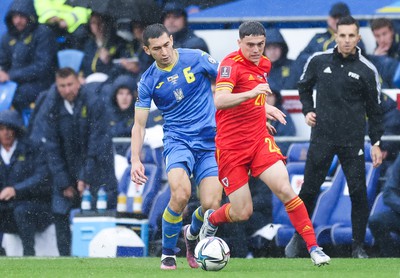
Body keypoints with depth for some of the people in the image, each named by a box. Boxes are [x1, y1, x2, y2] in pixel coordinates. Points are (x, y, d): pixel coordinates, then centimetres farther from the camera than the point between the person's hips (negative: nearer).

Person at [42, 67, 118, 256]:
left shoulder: (93, 103, -17)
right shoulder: (51, 107, -9)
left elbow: (96, 144, -17)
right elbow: (51, 146, -6)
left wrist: (86, 177, -21)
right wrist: (64, 183, -10)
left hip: (95, 162, -3)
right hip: (67, 165, 3)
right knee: (60, 212, -4)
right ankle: (65, 256, 2)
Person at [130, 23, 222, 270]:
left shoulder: (196, 59, -3)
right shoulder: (149, 81, 0)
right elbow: (139, 125, 4)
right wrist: (136, 160, -9)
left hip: (210, 142, 1)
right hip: (177, 140, -1)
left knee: (211, 206, -12)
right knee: (181, 194, -27)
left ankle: (192, 234, 25)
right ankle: (168, 253, -4)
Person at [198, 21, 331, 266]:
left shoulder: (264, 64, 9)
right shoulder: (231, 64, -14)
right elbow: (220, 101, -32)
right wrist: (251, 93, -45)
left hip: (260, 139, 5)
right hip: (231, 145, -5)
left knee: (284, 189, -16)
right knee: (242, 213, -2)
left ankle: (314, 248, -11)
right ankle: (211, 219, 32)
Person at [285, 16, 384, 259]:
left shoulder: (367, 70, 0)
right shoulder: (318, 61, 2)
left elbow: (374, 108, 7)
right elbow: (304, 87, 20)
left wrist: (376, 142, 3)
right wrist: (308, 110, 4)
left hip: (352, 141, -1)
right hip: (322, 136, 1)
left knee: (358, 192, -4)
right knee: (309, 190, 2)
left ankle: (359, 247, 7)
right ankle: (299, 236, 22)